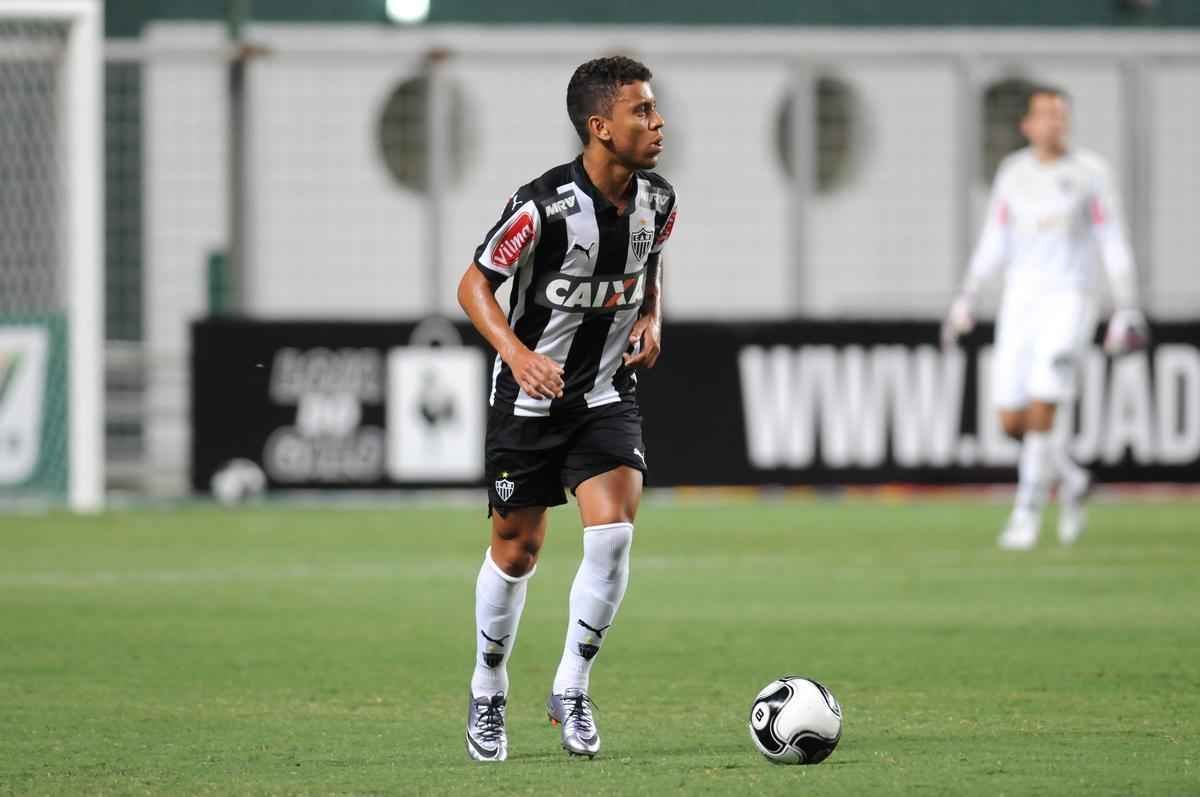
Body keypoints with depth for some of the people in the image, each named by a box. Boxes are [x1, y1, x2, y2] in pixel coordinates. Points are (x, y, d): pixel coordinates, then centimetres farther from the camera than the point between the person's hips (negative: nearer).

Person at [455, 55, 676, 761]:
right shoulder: (543, 206, -21)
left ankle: (572, 690, 0)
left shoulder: (657, 202, -4)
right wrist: (517, 353, -26)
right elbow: (475, 284, -12)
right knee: (517, 551, 7)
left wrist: (652, 320, -2)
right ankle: (488, 695, 29)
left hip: (608, 393, 4)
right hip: (530, 397, -3)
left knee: (614, 533, -16)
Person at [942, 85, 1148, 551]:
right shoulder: (1012, 172, 8)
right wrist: (966, 300, 5)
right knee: (1012, 421, 0)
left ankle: (1027, 514, -6)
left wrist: (1126, 311, -4)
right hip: (1019, 303, 4)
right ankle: (1070, 481, 26)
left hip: (1068, 301, -4)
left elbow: (1113, 245, 0)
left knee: (1041, 409, -17)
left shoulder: (1088, 172, -2)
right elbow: (992, 244, 13)